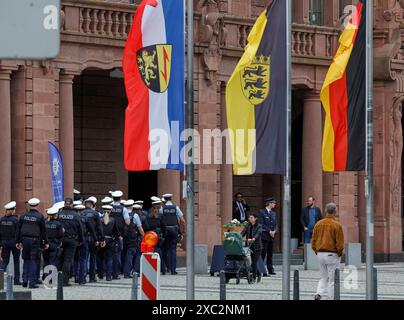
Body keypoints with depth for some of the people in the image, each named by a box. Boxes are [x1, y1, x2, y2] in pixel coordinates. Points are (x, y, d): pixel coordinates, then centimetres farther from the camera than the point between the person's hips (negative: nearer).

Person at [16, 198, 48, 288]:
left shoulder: (23, 216, 5)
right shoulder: (40, 216, -5)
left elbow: (18, 229, 7)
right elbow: (43, 231, -4)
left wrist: (18, 241, 13)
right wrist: (46, 242, 2)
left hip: (25, 240, 3)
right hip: (35, 240, -3)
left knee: (26, 260, 15)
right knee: (33, 261, -1)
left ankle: (25, 280, 13)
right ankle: (32, 282, -4)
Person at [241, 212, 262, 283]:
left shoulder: (259, 226, -5)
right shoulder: (248, 226, 9)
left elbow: (258, 233, -23)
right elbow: (243, 233, -2)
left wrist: (253, 239, -42)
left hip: (257, 246, -5)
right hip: (249, 246, 5)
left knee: (254, 262, -9)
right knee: (252, 262, 6)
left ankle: (254, 277, 1)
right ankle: (258, 274, 29)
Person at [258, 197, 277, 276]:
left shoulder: (273, 213, 17)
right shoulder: (262, 212, -4)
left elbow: (275, 224, 18)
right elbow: (261, 224, -10)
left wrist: (274, 231, -2)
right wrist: (269, 231, -14)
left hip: (271, 236, 7)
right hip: (264, 235, -6)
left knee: (270, 253, 8)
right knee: (263, 253, -8)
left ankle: (270, 269, 12)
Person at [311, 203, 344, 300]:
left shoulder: (318, 224, 3)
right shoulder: (336, 225, -12)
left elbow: (313, 240, 6)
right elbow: (340, 242, -13)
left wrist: (317, 251, 15)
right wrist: (340, 253, 1)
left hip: (320, 254, 5)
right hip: (332, 255, -5)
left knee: (324, 278, 17)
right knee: (332, 280, 3)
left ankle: (319, 293, -4)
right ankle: (331, 298, 4)